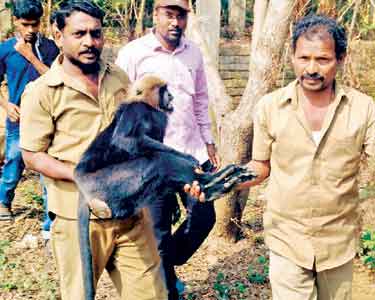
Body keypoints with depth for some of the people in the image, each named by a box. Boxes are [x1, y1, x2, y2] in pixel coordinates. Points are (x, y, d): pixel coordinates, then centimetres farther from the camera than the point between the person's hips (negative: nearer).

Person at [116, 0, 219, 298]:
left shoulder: (194, 52, 7)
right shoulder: (133, 53, -9)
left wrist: (209, 142, 15)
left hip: (193, 152, 5)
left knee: (204, 218, 10)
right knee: (160, 229, 6)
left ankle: (166, 266, 35)